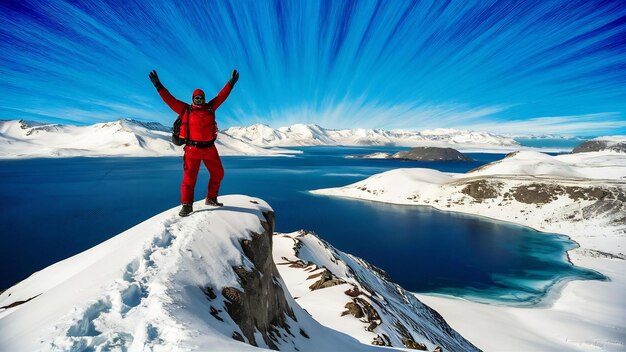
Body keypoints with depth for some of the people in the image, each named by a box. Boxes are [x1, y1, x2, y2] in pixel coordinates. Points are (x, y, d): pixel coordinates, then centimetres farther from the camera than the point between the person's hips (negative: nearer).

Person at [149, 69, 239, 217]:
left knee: (218, 174, 9)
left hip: (210, 148, 3)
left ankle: (211, 199, 26)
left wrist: (231, 83, 14)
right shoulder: (185, 110, 6)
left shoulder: (210, 108, 11)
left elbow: (221, 96, 13)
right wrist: (158, 85, 0)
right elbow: (169, 99, 4)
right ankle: (187, 205, 5)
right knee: (189, 177, -3)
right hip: (193, 149, -3)